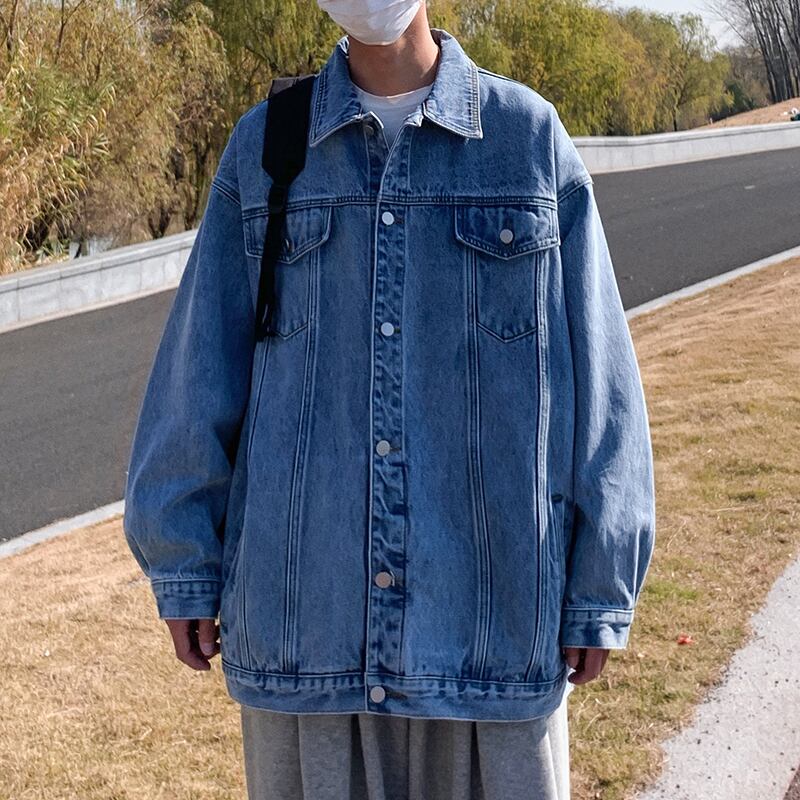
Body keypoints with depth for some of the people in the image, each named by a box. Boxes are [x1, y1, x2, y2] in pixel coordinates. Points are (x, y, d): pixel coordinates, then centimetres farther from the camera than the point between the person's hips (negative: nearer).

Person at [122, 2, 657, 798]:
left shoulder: (530, 136, 0)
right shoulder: (262, 147, 5)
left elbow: (594, 374, 0)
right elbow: (200, 369, 7)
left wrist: (600, 592, 0)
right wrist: (184, 568, 5)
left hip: (490, 601, -1)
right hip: (303, 604, 2)